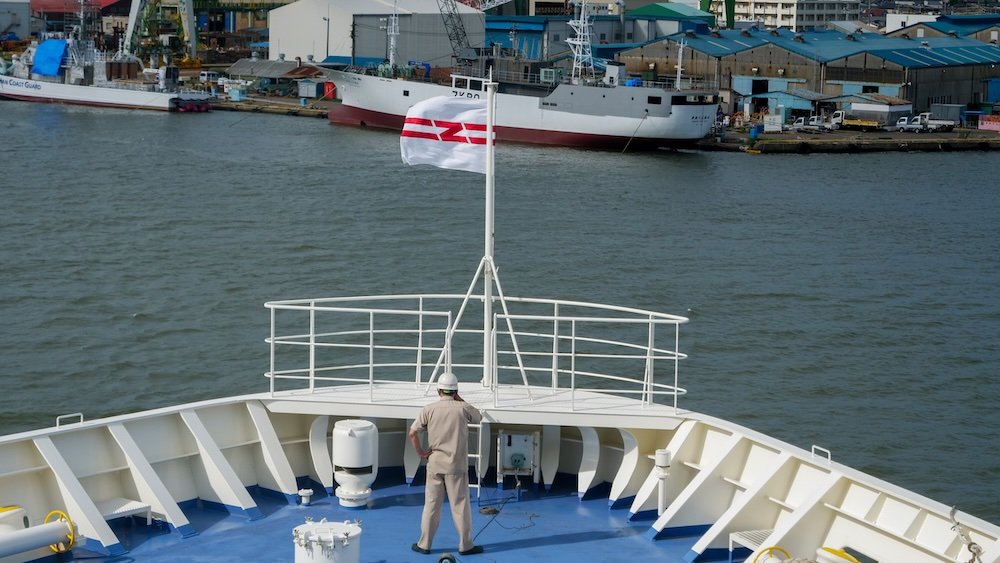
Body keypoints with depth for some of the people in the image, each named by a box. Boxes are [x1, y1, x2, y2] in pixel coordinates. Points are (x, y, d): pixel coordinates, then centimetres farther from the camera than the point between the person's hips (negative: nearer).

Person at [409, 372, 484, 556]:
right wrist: (461, 401, 13)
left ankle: (424, 544, 17)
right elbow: (478, 417, 15)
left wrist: (420, 453, 0)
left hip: (434, 465, 2)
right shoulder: (463, 408, -7)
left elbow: (413, 432, -11)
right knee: (460, 505, 5)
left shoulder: (429, 409, -5)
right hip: (457, 466, -2)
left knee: (431, 505, 10)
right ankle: (466, 545, 11)